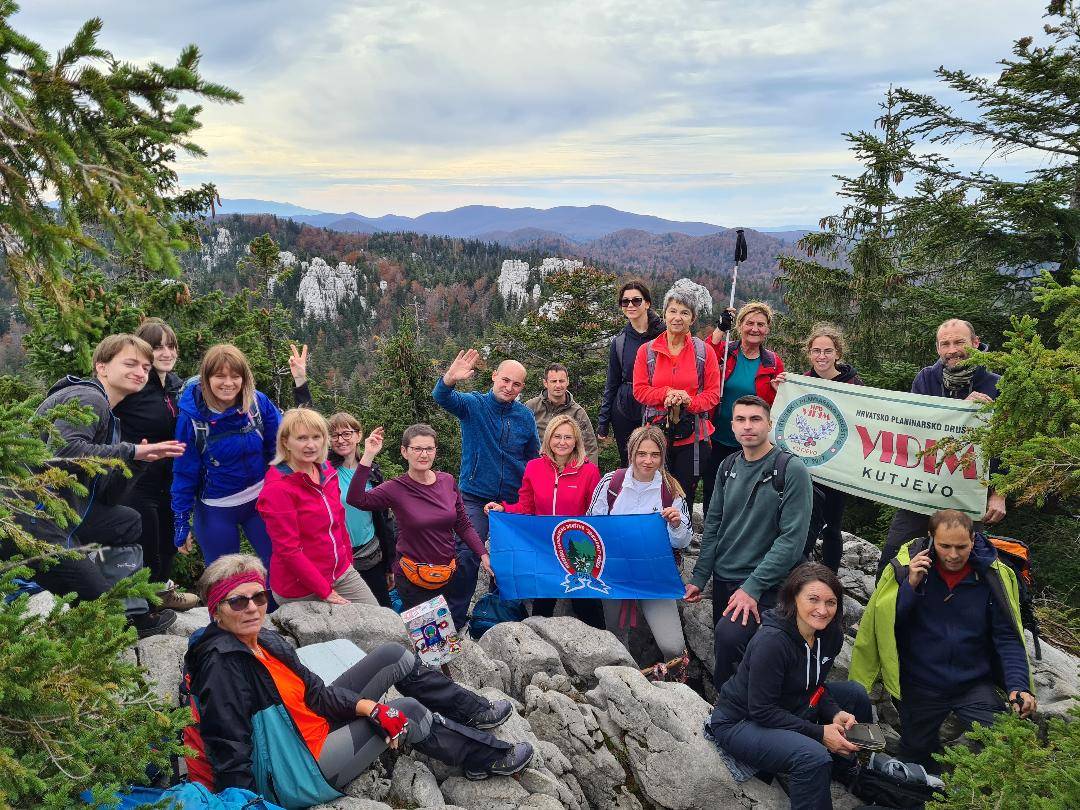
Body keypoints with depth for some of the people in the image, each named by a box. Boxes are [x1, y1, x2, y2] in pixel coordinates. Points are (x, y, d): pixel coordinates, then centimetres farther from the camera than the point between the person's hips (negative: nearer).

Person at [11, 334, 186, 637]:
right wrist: (130, 452, -22)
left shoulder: (109, 416, 19)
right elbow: (62, 450, -29)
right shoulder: (87, 398, -8)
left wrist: (138, 460, 0)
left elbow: (107, 496, 15)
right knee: (102, 607, -8)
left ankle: (133, 614, 20)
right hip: (28, 520, -10)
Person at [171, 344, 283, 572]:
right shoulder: (192, 416, -15)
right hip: (216, 511, -1)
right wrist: (181, 523, -4)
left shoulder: (259, 403, -13)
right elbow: (185, 472, -7)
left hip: (261, 500, 1)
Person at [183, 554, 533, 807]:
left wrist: (371, 708, -13)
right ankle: (486, 757, 13)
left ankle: (473, 713, 18)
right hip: (298, 773, -9)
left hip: (318, 723, 9)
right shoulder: (221, 667, -25)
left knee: (394, 656, 2)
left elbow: (315, 692, 0)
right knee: (409, 711, -11)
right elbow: (231, 761, -26)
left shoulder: (266, 641, 1)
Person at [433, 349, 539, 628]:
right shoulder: (474, 405, -6)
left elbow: (534, 458, 15)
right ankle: (454, 620, 0)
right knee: (467, 556, -13)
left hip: (515, 501, 4)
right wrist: (450, 379, -48)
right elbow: (441, 398, -25)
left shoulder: (525, 416, 4)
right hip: (475, 497, -3)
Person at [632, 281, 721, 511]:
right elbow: (639, 390, 2)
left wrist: (689, 401, -16)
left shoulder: (704, 351, 4)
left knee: (684, 498, 5)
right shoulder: (647, 351, 5)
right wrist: (667, 393, -14)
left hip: (692, 436, 0)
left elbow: (713, 393, 2)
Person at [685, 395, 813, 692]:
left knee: (729, 635, -27)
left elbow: (792, 538, -16)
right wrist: (699, 577, 5)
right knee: (723, 646, 12)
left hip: (764, 584, -6)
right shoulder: (728, 467, 7)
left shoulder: (792, 471, -11)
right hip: (723, 579, 6)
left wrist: (753, 587, -19)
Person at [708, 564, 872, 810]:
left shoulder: (830, 634, -6)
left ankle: (848, 772, 30)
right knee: (814, 757, -32)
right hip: (740, 721, -9)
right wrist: (819, 733, -24)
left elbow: (814, 686, 8)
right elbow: (762, 710, -27)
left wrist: (835, 713, -11)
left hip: (786, 709, 9)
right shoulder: (771, 641, -32)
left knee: (855, 693, 8)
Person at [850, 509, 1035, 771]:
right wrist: (911, 586, -26)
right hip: (921, 687, 0)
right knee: (916, 758, 15)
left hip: (974, 685, 1)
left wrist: (1019, 686, -20)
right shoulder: (907, 566, -13)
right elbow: (884, 624, -14)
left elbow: (1008, 639, -6)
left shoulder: (993, 576, -9)